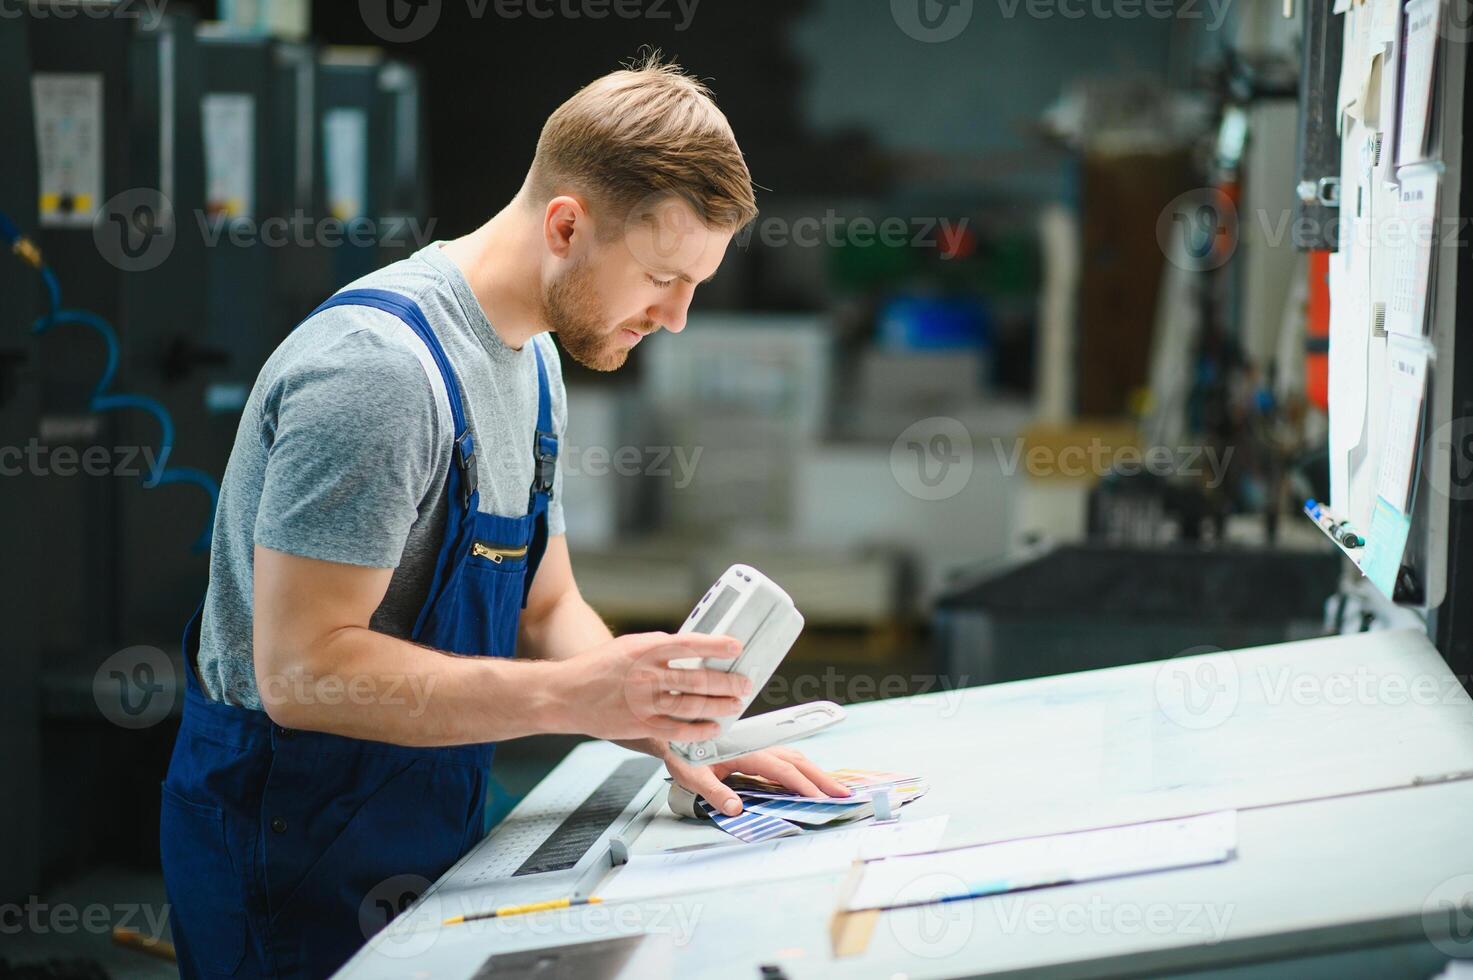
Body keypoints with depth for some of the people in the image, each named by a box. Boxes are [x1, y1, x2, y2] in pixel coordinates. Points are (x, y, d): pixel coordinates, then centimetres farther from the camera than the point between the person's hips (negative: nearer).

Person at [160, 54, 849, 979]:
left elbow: (545, 606, 12)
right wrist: (575, 694, -32)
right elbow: (301, 669, -28)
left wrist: (675, 733, -5)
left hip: (432, 825, 9)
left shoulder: (534, 360, 7)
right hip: (294, 850, -9)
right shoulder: (379, 365, -25)